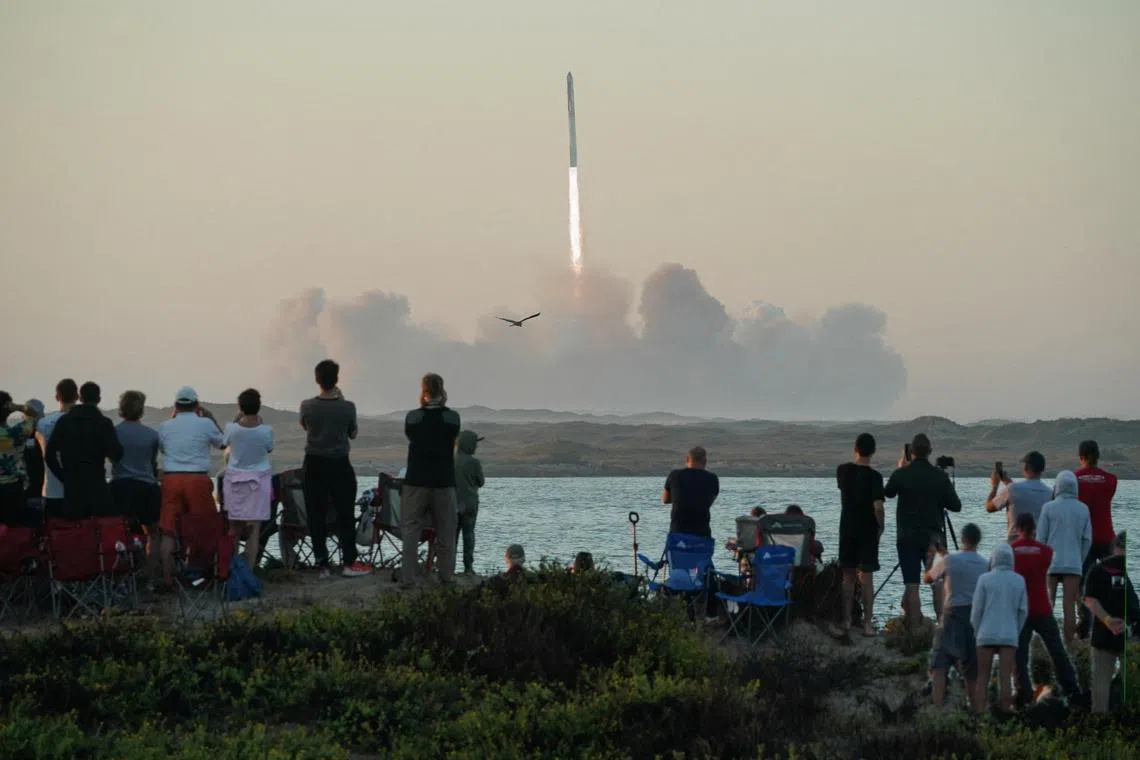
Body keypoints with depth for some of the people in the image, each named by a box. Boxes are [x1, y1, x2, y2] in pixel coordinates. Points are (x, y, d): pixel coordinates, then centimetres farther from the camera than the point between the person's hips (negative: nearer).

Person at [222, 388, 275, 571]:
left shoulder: (232, 428, -12)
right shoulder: (266, 430, -14)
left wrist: (237, 419, 11)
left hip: (235, 480, 1)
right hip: (259, 480, -1)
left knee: (235, 529, 10)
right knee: (254, 530, 0)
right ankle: (249, 570, -3)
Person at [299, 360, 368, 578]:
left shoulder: (307, 406, -9)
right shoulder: (347, 407, -13)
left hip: (314, 464, 1)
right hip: (339, 464, -1)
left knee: (316, 515, 6)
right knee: (345, 515, 8)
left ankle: (322, 564, 5)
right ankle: (349, 562, 9)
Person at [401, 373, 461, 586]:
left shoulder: (412, 417, -7)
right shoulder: (453, 417, -6)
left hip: (416, 481, -1)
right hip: (444, 482, 1)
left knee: (411, 530, 4)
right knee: (445, 533, 10)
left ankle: (408, 577, -3)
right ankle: (446, 577, 11)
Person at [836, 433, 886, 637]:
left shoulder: (842, 471, -1)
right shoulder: (873, 476, -14)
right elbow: (877, 506, -19)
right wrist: (881, 527, -3)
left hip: (847, 529, 4)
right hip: (867, 530, -4)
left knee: (848, 576, 13)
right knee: (866, 577, 0)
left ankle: (847, 621, 15)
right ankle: (868, 624, 0)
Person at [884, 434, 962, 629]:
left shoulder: (901, 475, -7)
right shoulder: (940, 476, -5)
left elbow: (887, 493, 13)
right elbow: (955, 505, -1)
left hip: (907, 538, -1)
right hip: (933, 537, 1)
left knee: (912, 586, -1)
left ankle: (915, 629, -5)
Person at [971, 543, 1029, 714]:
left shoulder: (984, 579, -4)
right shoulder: (1019, 581, 2)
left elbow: (976, 609, -3)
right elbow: (1023, 611, 5)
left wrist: (976, 632, 11)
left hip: (986, 635, -1)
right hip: (1009, 635, 1)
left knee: (983, 678, 5)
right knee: (1005, 678, 0)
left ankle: (979, 713, 0)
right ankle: (1006, 711, -3)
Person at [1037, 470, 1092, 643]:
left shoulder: (1049, 508, -6)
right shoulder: (1083, 509, 1)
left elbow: (1041, 538, -4)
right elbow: (1087, 540, 3)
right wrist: (1080, 561, 14)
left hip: (1051, 562, -2)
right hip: (1074, 564, 2)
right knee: (1069, 605, 3)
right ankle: (1069, 643, 3)